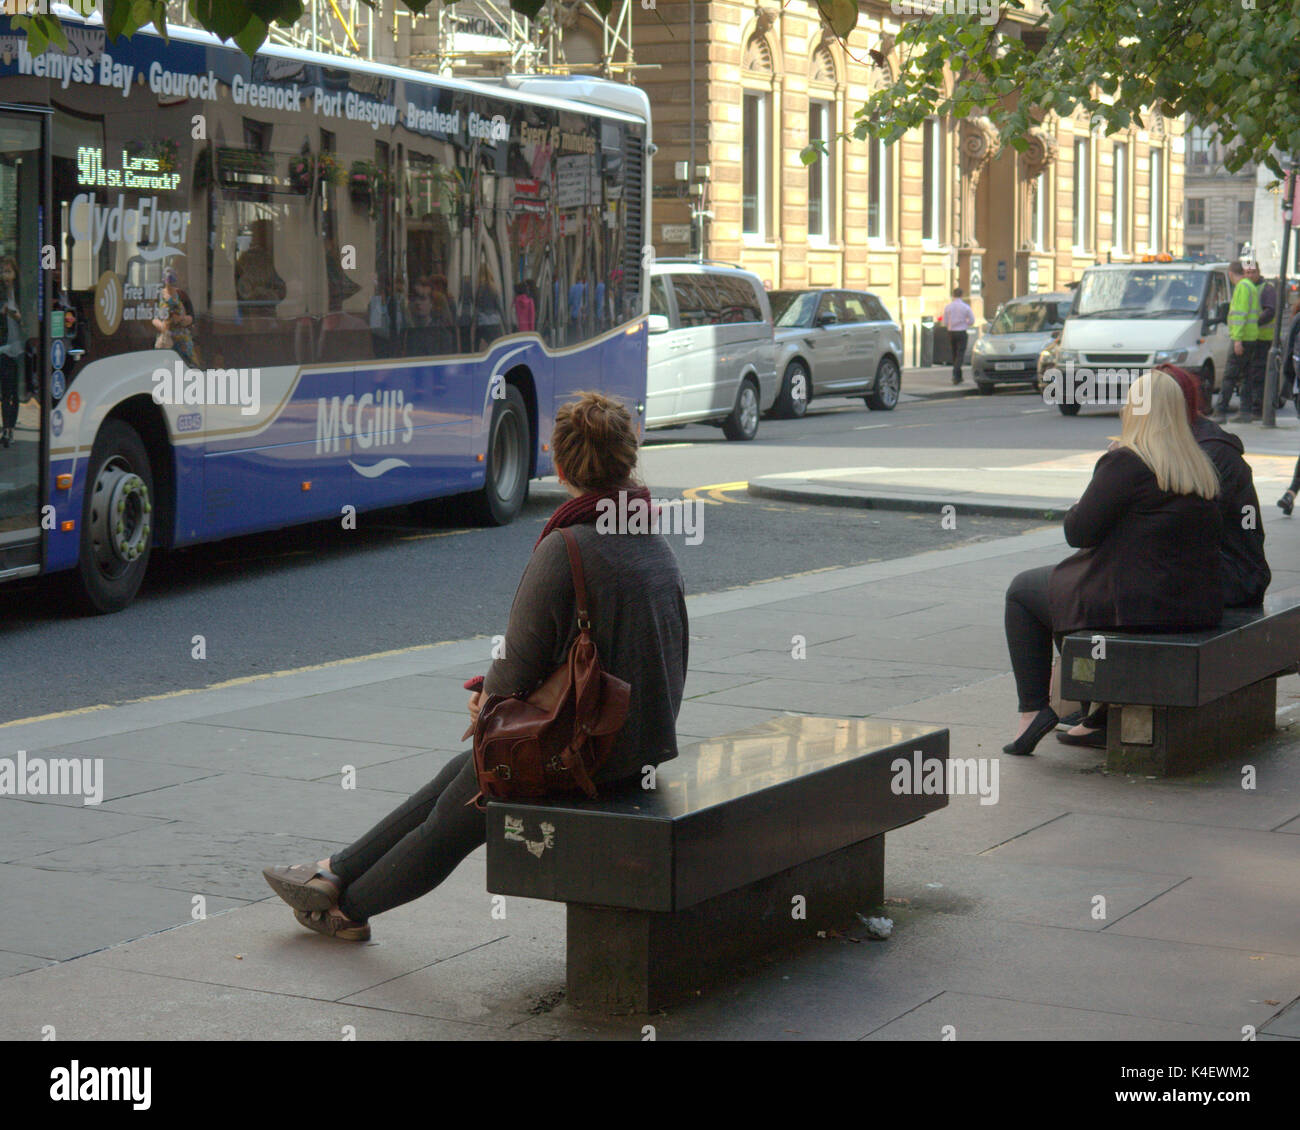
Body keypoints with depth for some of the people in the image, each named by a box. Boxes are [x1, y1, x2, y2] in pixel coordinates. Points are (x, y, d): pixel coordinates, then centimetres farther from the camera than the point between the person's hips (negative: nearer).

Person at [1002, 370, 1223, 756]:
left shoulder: (1125, 463, -16)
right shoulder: (1201, 467, 7)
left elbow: (1078, 531, -14)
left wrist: (1079, 506, 9)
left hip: (1136, 604, -7)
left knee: (1022, 591, 16)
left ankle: (1034, 708, 11)